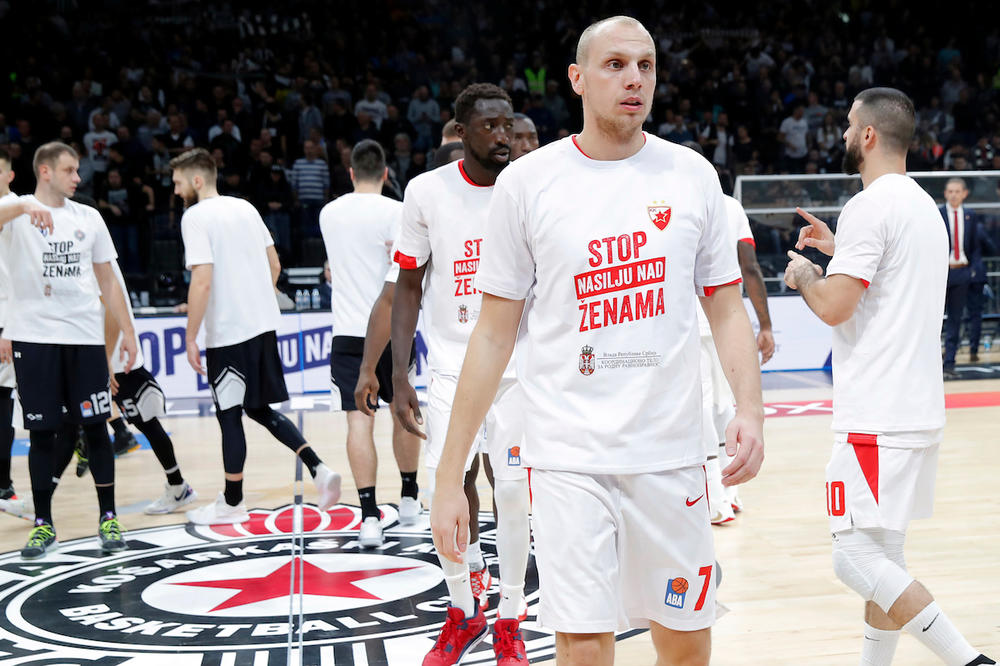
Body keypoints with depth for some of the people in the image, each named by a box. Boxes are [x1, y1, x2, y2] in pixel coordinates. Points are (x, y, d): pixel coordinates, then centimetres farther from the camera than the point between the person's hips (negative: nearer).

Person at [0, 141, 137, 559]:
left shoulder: (88, 218, 12)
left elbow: (107, 280, 15)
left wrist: (127, 331, 10)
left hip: (85, 336, 3)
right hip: (35, 336, -2)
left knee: (96, 427, 3)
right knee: (43, 433, 2)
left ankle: (108, 519, 12)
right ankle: (43, 524, 12)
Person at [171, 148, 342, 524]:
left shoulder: (195, 216, -11)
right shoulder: (245, 208, 12)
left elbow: (203, 282, -19)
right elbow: (274, 265, 16)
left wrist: (190, 338, -14)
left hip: (229, 334, -7)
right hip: (264, 324, 7)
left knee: (229, 415, 4)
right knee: (260, 409, 17)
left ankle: (231, 504, 14)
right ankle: (318, 469, 5)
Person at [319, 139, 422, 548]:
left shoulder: (329, 213, 9)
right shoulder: (395, 211, -6)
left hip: (348, 331, 2)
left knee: (359, 420, -2)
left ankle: (370, 516, -11)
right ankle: (409, 499, 29)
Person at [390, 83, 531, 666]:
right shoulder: (427, 191, -4)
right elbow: (409, 288, 2)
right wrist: (399, 378, -4)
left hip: (520, 364, 0)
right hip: (453, 363, 1)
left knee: (512, 491, -1)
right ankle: (464, 609, 21)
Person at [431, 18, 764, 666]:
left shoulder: (693, 175, 4)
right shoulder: (527, 182, -1)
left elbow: (727, 308, 9)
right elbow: (496, 333, 2)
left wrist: (750, 408, -10)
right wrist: (450, 475, -1)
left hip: (671, 453, 2)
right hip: (569, 457, -2)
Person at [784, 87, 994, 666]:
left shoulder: (870, 206, -13)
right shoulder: (924, 205, 17)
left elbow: (834, 307, -18)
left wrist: (804, 273, 1)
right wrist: (840, 250, 28)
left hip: (877, 417, -10)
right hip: (920, 408, 10)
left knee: (857, 559, -11)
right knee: (883, 556, 14)